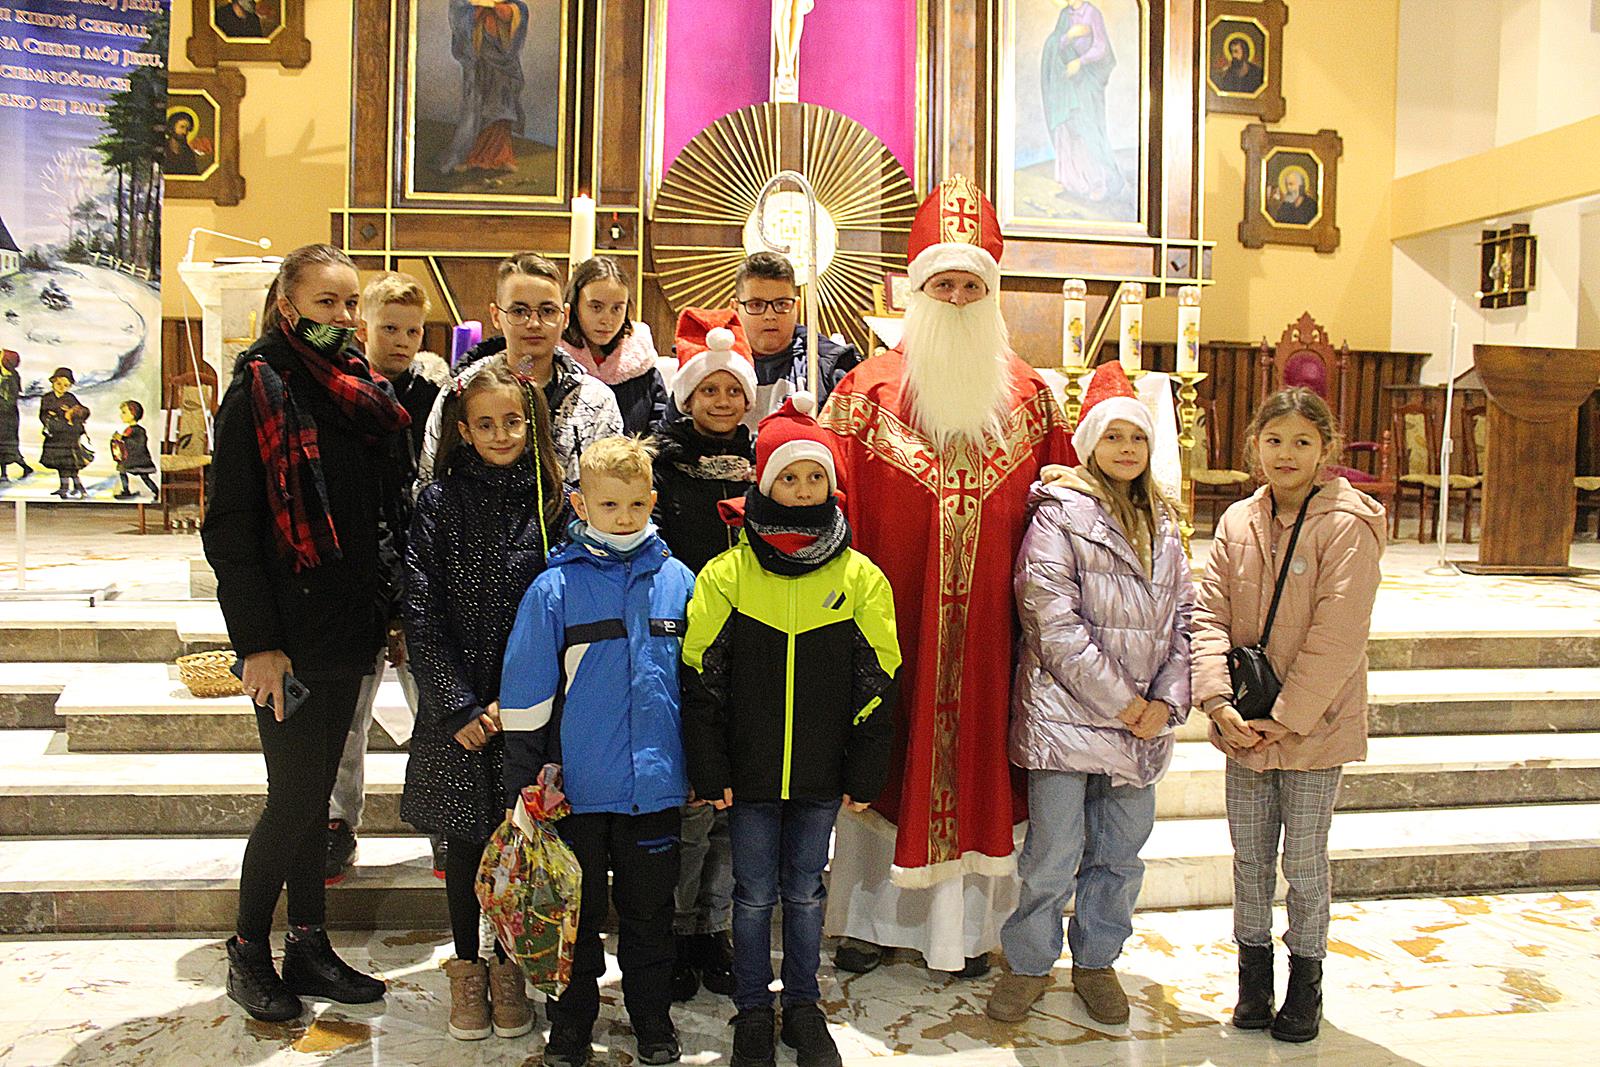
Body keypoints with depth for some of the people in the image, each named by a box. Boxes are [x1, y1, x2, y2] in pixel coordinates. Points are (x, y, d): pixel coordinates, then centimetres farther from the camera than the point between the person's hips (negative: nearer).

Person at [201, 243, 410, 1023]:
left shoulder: (362, 395, 11)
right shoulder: (259, 391, -9)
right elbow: (228, 527, -13)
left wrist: (388, 612, 12)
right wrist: (256, 642, -17)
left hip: (347, 630, 7)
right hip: (288, 633, -6)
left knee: (315, 791, 14)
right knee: (295, 795, -2)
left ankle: (308, 948, 24)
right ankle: (248, 952, 18)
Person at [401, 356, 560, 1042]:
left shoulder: (552, 503, 0)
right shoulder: (440, 503, -1)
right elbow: (422, 614, -4)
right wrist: (460, 707, -10)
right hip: (457, 708, 0)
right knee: (464, 840, 9)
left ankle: (506, 966, 26)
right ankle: (466, 967, 27)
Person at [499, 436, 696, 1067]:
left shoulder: (677, 582, 1)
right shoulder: (555, 588, -7)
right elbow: (526, 693, -3)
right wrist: (524, 780, -3)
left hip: (655, 783, 2)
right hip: (577, 784, -1)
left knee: (649, 907, 15)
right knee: (576, 909, 13)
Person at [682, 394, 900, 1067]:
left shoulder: (860, 577, -2)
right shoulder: (726, 574, -6)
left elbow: (877, 683, 1)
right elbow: (700, 679, -4)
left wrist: (865, 774, 0)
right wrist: (709, 771, -6)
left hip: (821, 775, 1)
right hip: (749, 772, -1)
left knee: (805, 890, 14)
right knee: (754, 894, 10)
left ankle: (803, 1007, 31)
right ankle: (753, 1012, 28)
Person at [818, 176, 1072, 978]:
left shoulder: (1030, 394, 7)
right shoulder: (872, 388, -1)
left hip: (989, 620, 2)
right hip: (892, 616, -2)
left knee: (977, 753, 9)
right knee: (886, 755, 7)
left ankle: (968, 923, 24)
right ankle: (872, 917, 23)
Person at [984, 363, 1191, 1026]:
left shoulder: (1163, 525, 14)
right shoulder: (1059, 516, -6)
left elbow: (1183, 617, 13)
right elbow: (1055, 624, -14)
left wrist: (1166, 701, -1)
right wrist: (1123, 704, -13)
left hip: (1144, 720, 6)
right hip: (1066, 715, -5)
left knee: (1120, 853, 14)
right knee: (1053, 857, 1)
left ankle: (1097, 961, 33)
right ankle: (1029, 964, 22)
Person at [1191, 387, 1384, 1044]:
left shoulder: (1347, 526, -12)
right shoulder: (1237, 522, 3)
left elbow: (1337, 635, -17)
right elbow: (1210, 613, 0)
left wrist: (1286, 717, -18)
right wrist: (1219, 700, -13)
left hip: (1314, 726, -4)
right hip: (1245, 727, 4)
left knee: (1303, 861, 7)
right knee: (1250, 855, 14)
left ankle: (1306, 977, 27)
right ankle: (1253, 972, 30)